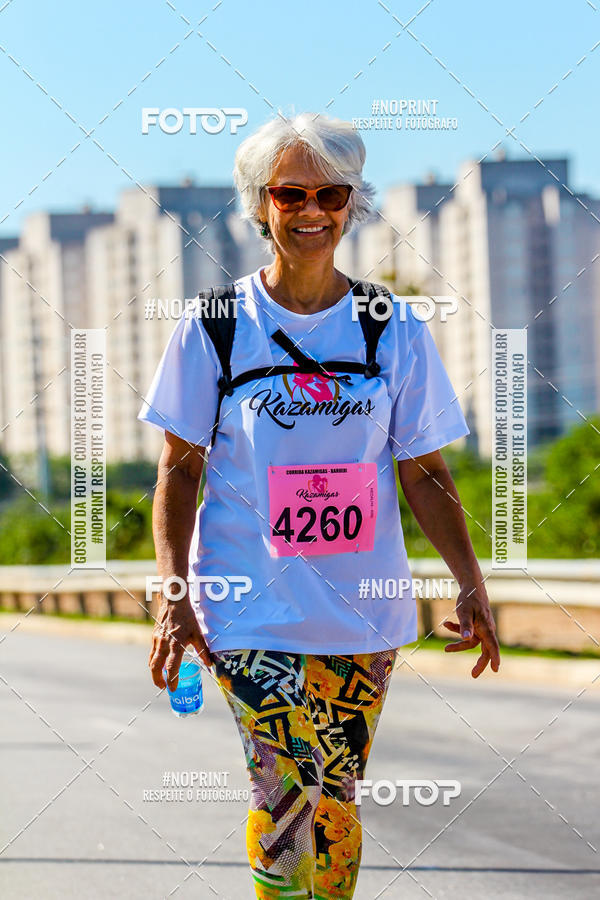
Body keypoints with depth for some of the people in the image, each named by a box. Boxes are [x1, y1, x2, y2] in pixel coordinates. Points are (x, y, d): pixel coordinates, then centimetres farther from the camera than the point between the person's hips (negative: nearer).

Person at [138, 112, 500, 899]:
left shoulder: (395, 332, 4)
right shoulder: (214, 329, -1)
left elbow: (425, 473, 6)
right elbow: (178, 471, 2)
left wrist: (471, 584, -5)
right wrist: (173, 592, -8)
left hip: (362, 611, 2)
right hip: (250, 607, -2)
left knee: (336, 799, 8)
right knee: (287, 790, -15)